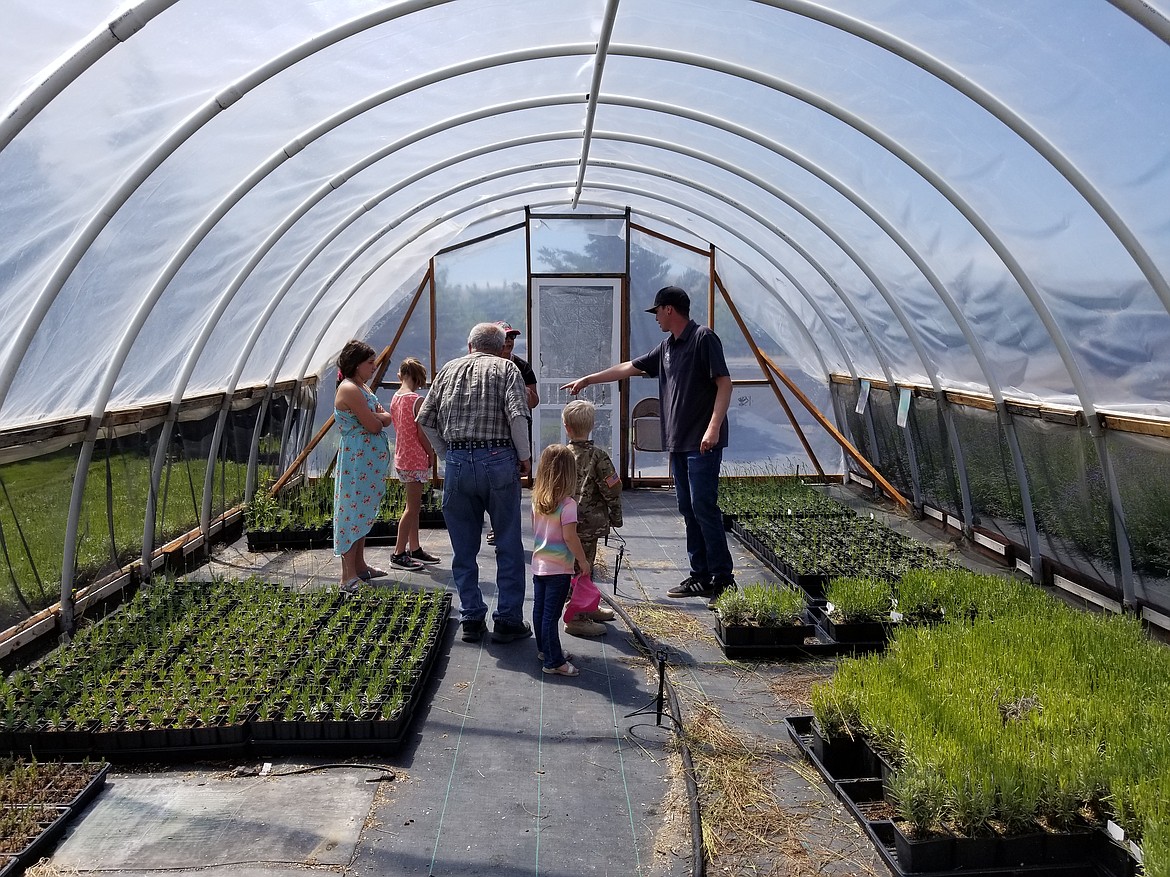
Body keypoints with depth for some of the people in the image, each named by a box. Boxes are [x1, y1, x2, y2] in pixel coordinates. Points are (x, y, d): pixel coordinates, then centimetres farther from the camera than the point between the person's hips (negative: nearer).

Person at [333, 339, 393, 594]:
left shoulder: (363, 387, 15)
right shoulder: (349, 389, -16)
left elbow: (387, 419, 10)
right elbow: (374, 426, -19)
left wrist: (374, 416, -10)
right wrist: (377, 416, 1)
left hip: (370, 460, 10)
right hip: (356, 459, -10)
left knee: (362, 511, 15)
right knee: (353, 512, -7)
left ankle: (359, 566, 25)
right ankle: (348, 577, -4)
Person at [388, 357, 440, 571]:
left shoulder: (395, 398, 8)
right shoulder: (417, 400, -17)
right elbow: (422, 434, -18)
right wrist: (431, 453, -1)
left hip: (402, 458, 9)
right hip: (415, 459, -9)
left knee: (414, 506, 17)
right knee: (412, 508, -2)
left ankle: (414, 549, 24)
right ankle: (399, 554, 1)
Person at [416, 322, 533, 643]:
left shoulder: (448, 370, 16)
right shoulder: (506, 368, 5)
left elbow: (425, 420, 13)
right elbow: (517, 415, -12)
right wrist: (525, 456, -3)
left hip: (457, 463, 3)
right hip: (498, 460, -3)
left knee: (464, 547, 12)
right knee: (509, 546, 7)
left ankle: (472, 619, 17)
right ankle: (508, 620, 10)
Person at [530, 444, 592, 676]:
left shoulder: (537, 500, 2)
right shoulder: (567, 504, -19)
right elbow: (570, 537, -21)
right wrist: (583, 562, -11)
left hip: (539, 564, 7)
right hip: (559, 568, -7)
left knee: (540, 609, 16)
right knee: (552, 614, -3)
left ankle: (544, 649, 31)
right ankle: (554, 661, 4)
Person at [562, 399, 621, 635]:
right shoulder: (598, 456, -14)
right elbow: (612, 491, -12)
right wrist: (616, 518, 2)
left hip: (568, 523, 6)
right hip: (590, 524, -6)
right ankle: (576, 618, 6)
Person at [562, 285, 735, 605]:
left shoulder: (703, 338, -8)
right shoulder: (667, 346, 18)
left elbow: (724, 383, -13)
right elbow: (629, 367, 25)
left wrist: (714, 427, -22)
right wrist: (587, 380, 28)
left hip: (703, 443, -9)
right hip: (678, 441, 9)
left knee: (703, 507, -10)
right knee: (688, 509, 8)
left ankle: (723, 578, -3)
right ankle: (700, 577, 14)